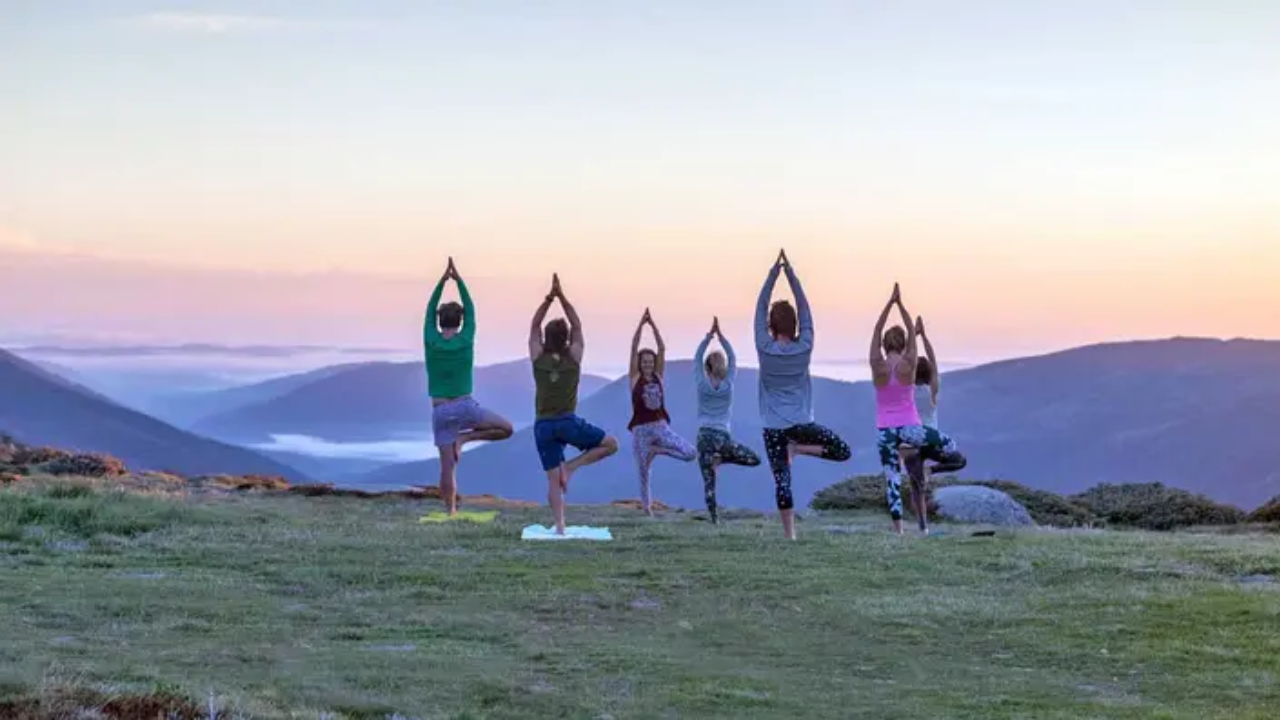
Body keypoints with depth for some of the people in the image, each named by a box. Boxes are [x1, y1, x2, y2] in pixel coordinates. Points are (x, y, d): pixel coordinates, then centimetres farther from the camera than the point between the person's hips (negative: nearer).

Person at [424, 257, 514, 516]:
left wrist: (442, 281, 11)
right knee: (506, 429, 11)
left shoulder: (431, 341, -3)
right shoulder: (465, 340, -4)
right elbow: (471, 311, 9)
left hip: (440, 413, 2)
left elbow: (430, 312, 11)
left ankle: (451, 512, -2)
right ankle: (464, 437, -5)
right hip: (465, 407, -2)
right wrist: (459, 280, 14)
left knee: (447, 466, 3)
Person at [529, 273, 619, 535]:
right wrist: (562, 297, 7)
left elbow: (534, 326, 11)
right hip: (568, 422, -3)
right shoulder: (574, 356, 0)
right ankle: (571, 466, -3)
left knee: (553, 479, 2)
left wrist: (549, 298, 6)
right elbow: (577, 325, 9)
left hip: (543, 426, 3)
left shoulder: (538, 357, 2)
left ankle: (560, 527, -6)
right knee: (611, 444, 11)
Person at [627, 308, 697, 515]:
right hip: (641, 429, -3)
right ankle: (646, 506, 16)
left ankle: (656, 450, 6)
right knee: (643, 471, 0)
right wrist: (641, 324, -12)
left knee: (690, 453, -13)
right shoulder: (635, 377, 1)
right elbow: (633, 349, -8)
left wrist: (653, 325, -6)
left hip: (661, 427, 3)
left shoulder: (658, 376, 7)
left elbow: (662, 349, 0)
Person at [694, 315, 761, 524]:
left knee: (709, 482, 1)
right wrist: (720, 335, 8)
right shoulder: (729, 384, -1)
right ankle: (721, 459, -3)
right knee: (755, 459, 14)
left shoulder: (702, 385, -2)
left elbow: (697, 358, 8)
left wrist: (710, 335, 9)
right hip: (723, 437, -1)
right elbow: (732, 358, 8)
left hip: (705, 436, 1)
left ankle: (714, 518, -11)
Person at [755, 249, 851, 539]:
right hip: (802, 423, 0)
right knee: (843, 451, 14)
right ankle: (799, 448, -7)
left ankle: (790, 535, -4)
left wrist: (773, 273, -2)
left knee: (782, 480, 0)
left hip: (774, 427, 0)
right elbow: (805, 309, 1)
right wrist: (790, 273, 2)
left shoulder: (765, 349, -8)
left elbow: (760, 309, -2)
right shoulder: (804, 348, -6)